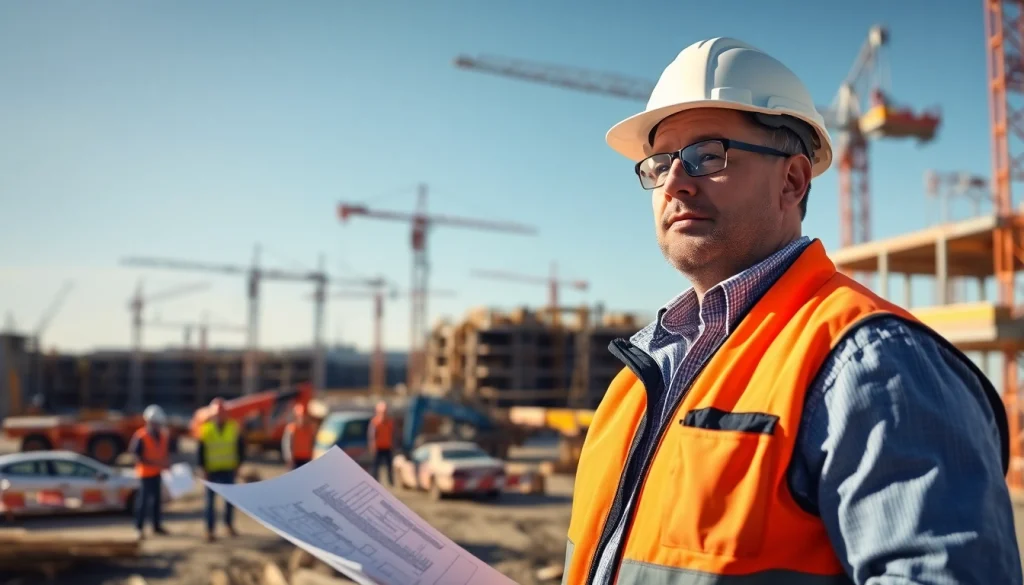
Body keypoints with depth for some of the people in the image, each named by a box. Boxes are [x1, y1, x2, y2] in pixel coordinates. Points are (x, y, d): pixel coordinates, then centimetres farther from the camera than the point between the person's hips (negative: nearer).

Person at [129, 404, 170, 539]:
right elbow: (136, 455, -15)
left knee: (157, 499, 13)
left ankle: (157, 525, 23)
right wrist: (154, 462, -22)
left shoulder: (164, 436, 2)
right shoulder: (141, 437, -17)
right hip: (146, 473, -6)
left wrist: (166, 462, -4)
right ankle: (139, 527, 4)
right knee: (143, 499, -4)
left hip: (159, 472, 6)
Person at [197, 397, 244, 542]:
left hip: (229, 470, 2)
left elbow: (241, 447, 4)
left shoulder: (234, 428, -3)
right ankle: (209, 531, 4)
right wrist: (203, 469, -5)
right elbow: (201, 450, -1)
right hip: (212, 470, -2)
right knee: (210, 501, 0)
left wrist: (238, 465, 0)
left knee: (230, 499, 10)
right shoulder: (205, 429, -6)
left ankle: (229, 525, 26)